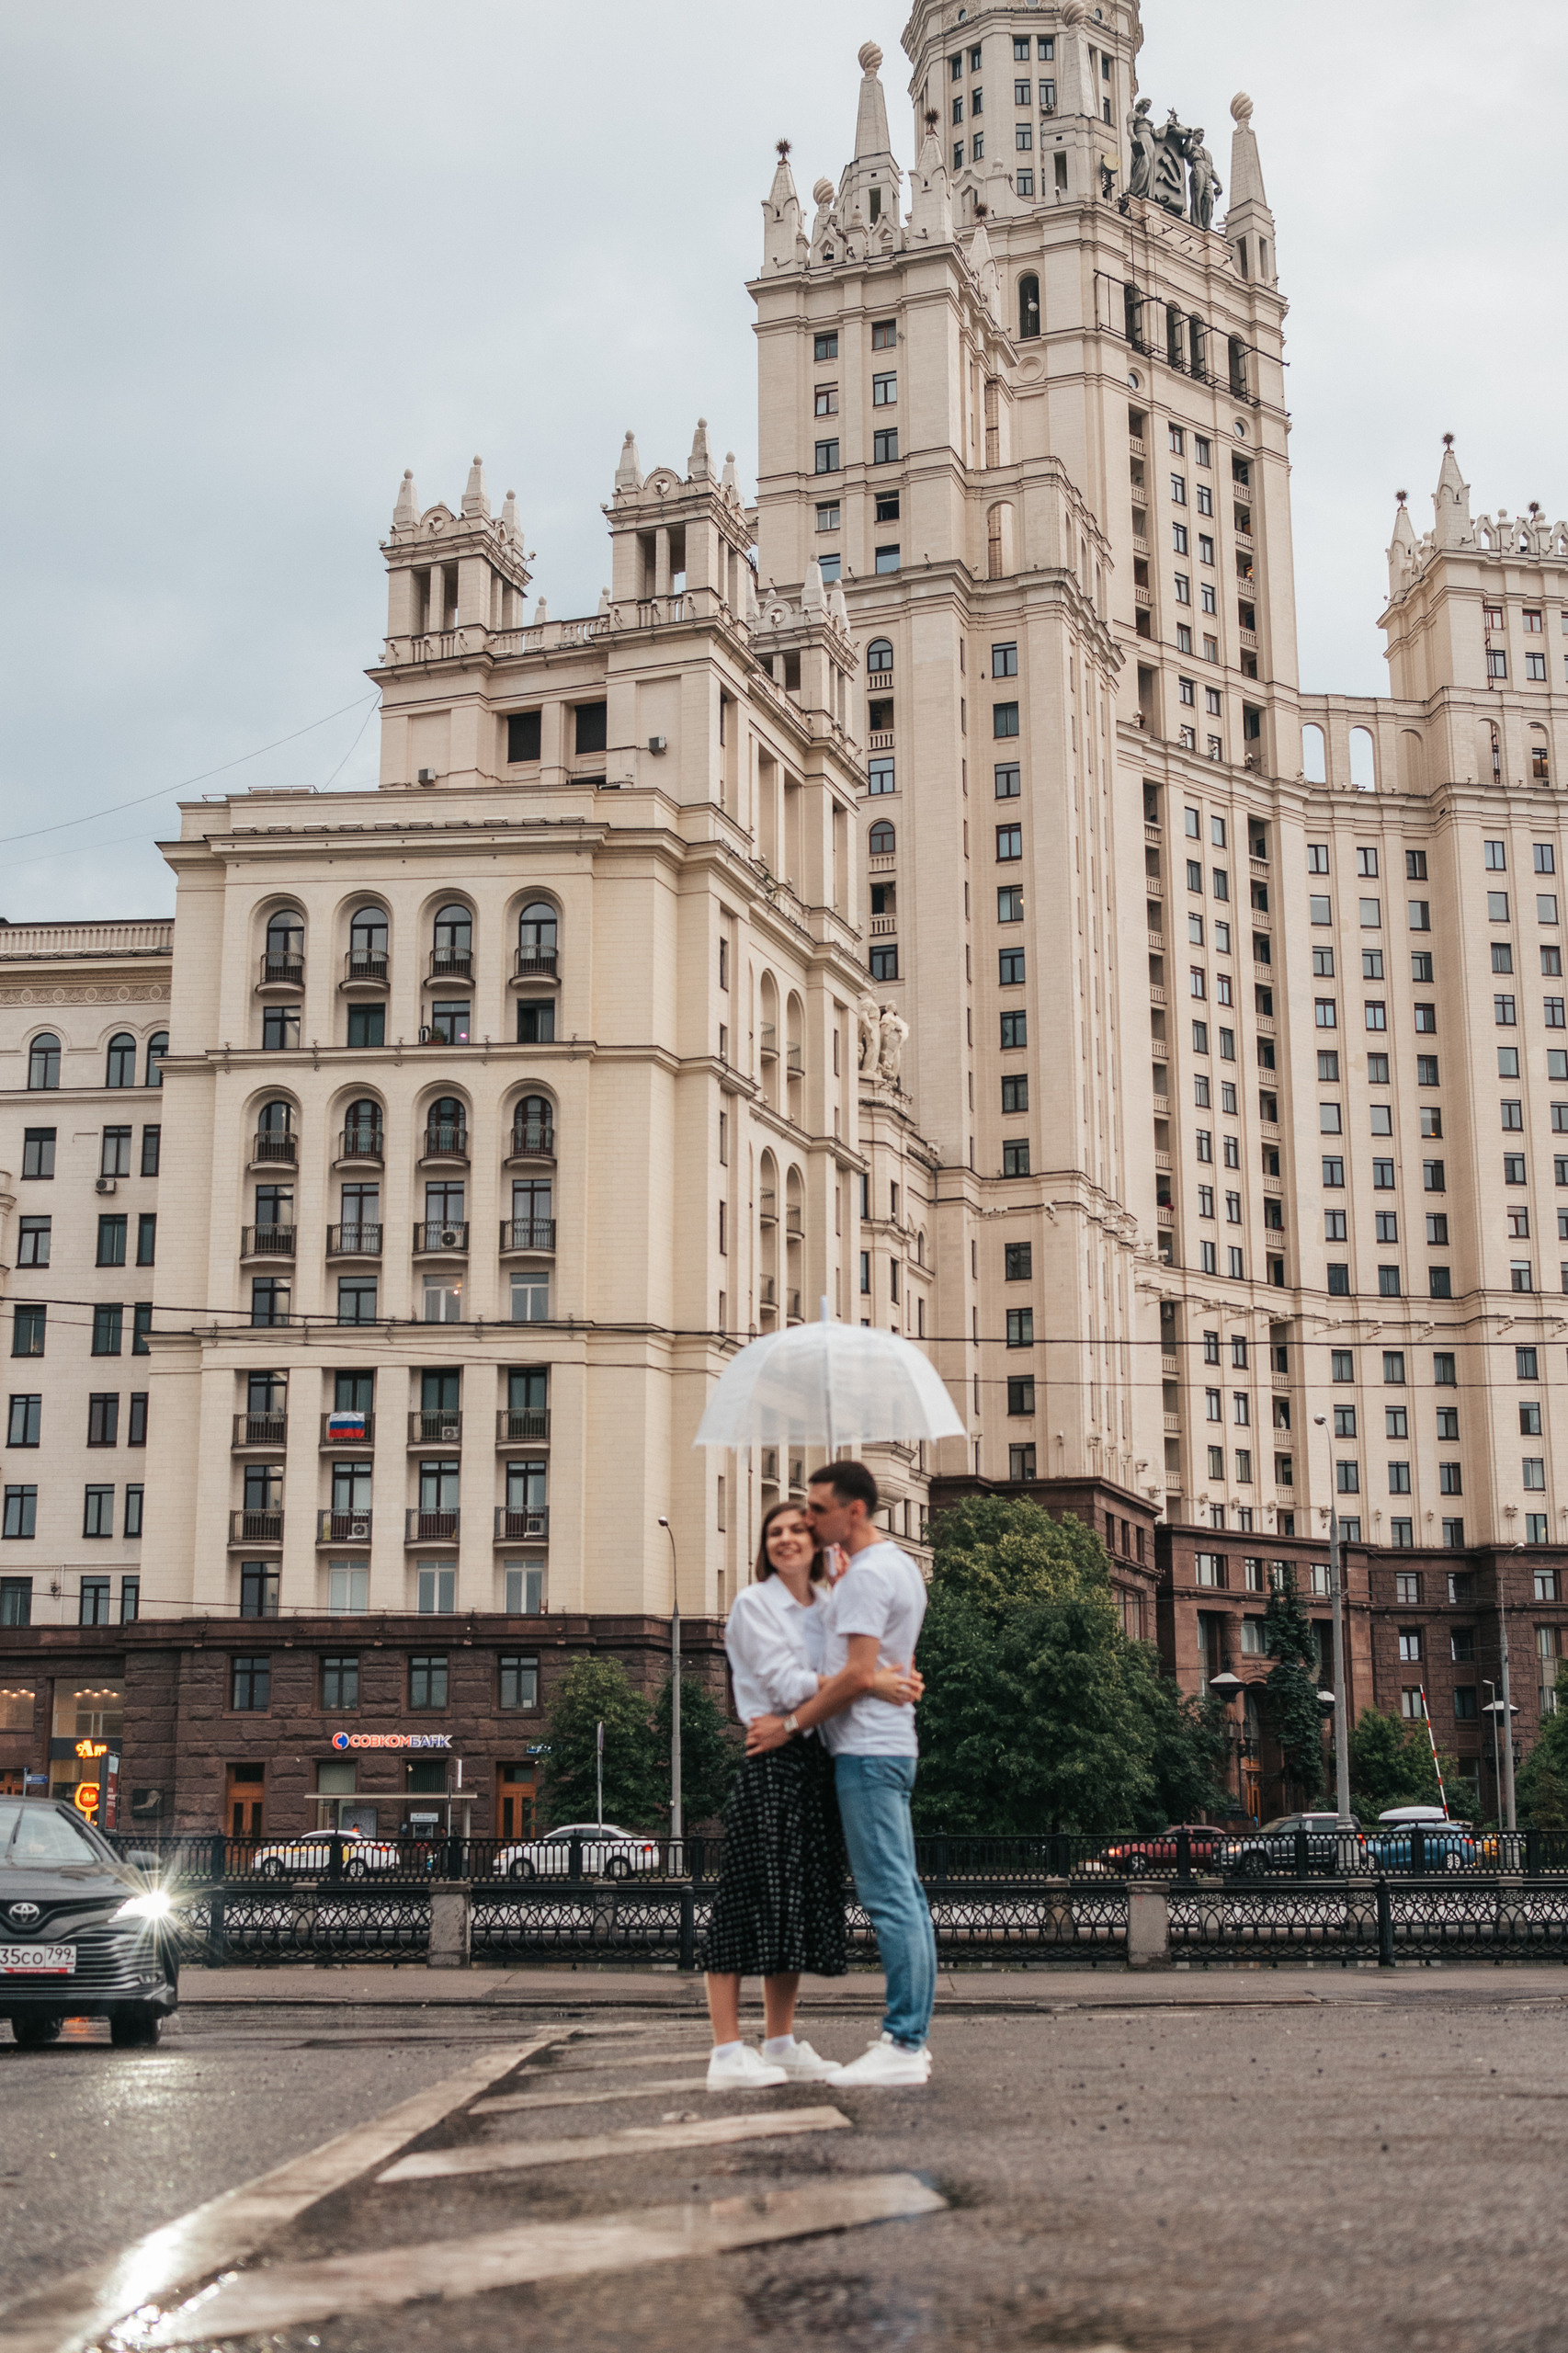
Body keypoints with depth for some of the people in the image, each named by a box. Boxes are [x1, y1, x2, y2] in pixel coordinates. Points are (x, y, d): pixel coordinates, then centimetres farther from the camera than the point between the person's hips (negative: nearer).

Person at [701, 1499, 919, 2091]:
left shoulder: (828, 1608, 17)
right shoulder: (753, 1604, -2)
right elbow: (784, 1683, -12)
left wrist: (897, 1681, -8)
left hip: (817, 1764, 7)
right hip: (770, 1761, -7)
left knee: (801, 1904, 8)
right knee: (748, 1902, -7)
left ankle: (781, 2044, 15)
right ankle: (727, 2053, -7)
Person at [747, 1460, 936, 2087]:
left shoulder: (866, 1574, -14)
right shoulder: (902, 1567, 18)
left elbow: (860, 1675, -20)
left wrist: (791, 1723, -15)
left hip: (867, 1751, -11)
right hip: (890, 1746, 11)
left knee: (889, 1897, -9)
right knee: (905, 1896, 10)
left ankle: (903, 2045, -8)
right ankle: (911, 2037, 14)